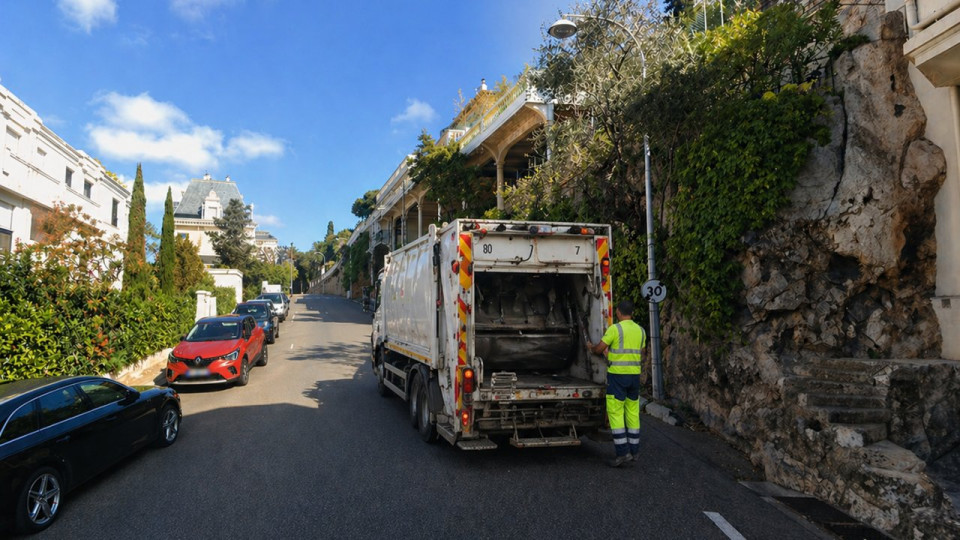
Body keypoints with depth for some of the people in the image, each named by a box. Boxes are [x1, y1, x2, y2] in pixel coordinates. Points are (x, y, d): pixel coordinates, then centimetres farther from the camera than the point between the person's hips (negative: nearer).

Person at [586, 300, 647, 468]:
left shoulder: (615, 329, -11)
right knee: (632, 413, 13)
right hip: (634, 375, 7)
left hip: (617, 375, -6)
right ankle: (634, 451, 19)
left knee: (615, 413, -2)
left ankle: (623, 452, -6)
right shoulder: (640, 330, 9)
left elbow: (598, 349, -7)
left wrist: (590, 346, 17)